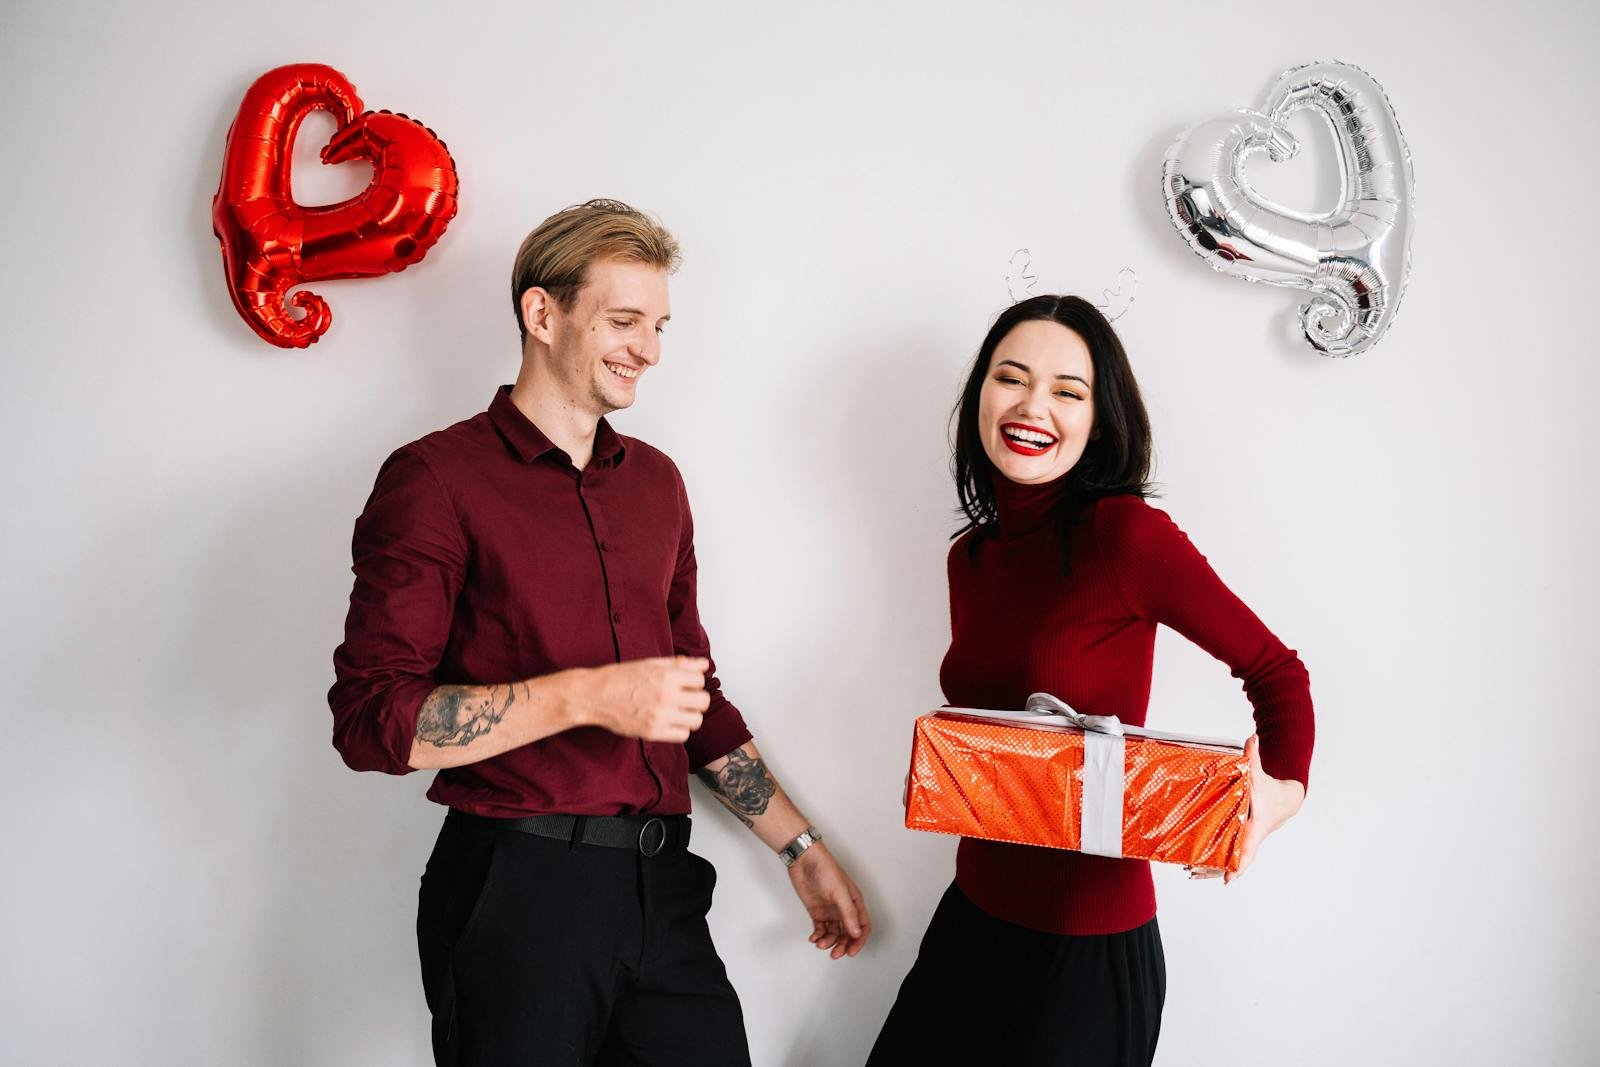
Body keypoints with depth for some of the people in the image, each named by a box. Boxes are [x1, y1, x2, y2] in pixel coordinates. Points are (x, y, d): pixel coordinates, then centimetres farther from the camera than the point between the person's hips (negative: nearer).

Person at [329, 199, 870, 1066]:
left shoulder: (654, 481, 14)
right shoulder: (437, 477, -6)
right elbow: (370, 720, -13)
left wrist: (800, 847, 19)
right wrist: (588, 696, -20)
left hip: (661, 888, 6)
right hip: (517, 888, -5)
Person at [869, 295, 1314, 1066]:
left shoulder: (1127, 534, -16)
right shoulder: (970, 558, 3)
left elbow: (1274, 669, -7)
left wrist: (1282, 789, -23)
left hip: (1089, 942, -6)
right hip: (973, 914, 6)